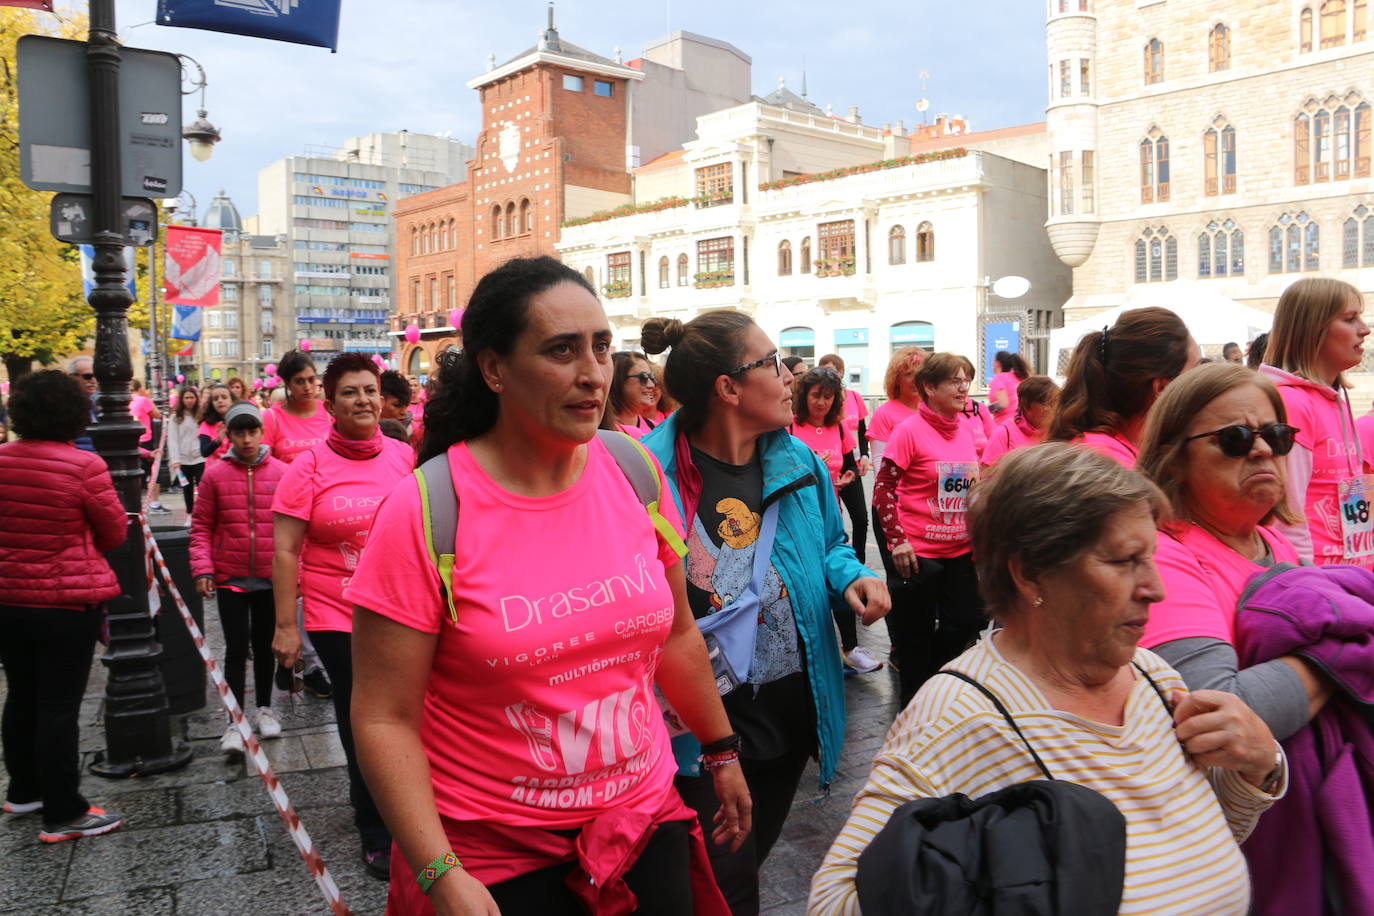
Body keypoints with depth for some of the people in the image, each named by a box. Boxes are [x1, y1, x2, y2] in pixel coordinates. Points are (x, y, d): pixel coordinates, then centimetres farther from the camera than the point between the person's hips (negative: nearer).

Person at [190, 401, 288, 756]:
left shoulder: (281, 472, -3)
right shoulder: (215, 475, -4)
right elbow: (201, 527, 0)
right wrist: (202, 569, -8)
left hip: (271, 577, 1)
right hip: (230, 577, -1)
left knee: (264, 645, 14)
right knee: (237, 648, -1)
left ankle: (265, 709, 31)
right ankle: (235, 722, 9)